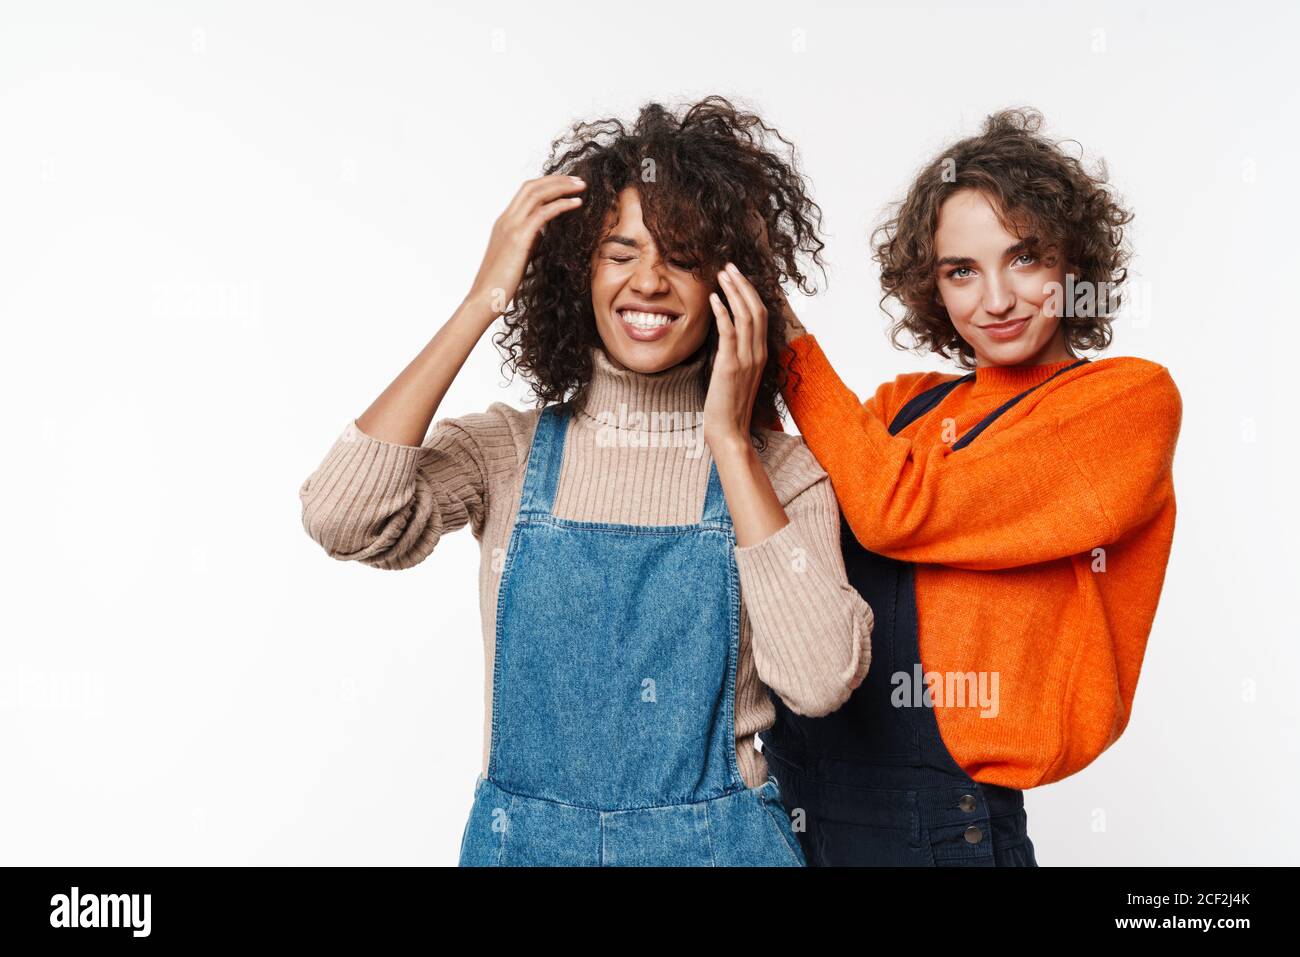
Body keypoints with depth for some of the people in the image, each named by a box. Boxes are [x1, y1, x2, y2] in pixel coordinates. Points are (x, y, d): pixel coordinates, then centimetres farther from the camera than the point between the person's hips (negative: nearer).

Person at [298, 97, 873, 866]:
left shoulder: (781, 472, -6)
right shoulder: (507, 450, -3)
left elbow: (821, 682, -19)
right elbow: (343, 520, -20)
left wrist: (729, 443, -17)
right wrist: (483, 303, -15)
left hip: (718, 839, -1)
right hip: (523, 838, 1)